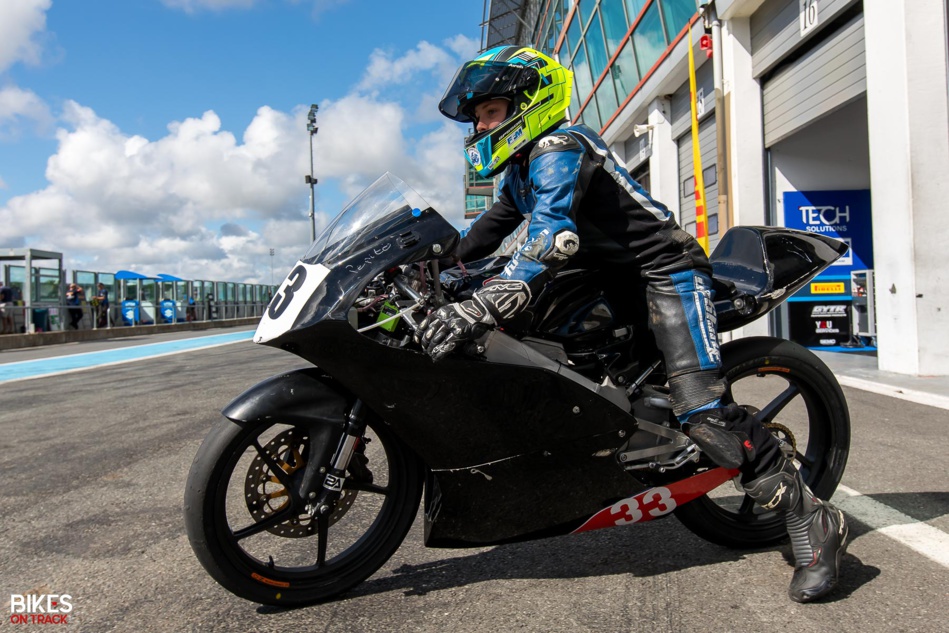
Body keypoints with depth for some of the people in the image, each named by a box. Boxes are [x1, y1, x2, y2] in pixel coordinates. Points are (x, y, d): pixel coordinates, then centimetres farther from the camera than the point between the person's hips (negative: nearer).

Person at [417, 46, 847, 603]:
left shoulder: (560, 148, -20)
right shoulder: (521, 165, 13)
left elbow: (552, 241, -37)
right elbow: (488, 230, 25)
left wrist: (475, 312, -47)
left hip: (666, 269, -11)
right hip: (610, 275, 11)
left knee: (702, 411, -21)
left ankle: (814, 521, -8)